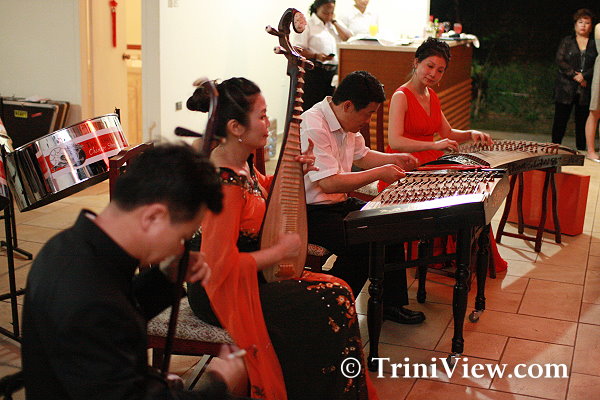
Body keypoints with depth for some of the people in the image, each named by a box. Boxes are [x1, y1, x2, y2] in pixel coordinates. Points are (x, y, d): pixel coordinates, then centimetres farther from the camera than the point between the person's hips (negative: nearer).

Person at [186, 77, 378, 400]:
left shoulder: (240, 160, 0)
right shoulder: (225, 185, -29)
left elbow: (262, 188, 23)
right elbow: (222, 266, -29)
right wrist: (281, 250, -19)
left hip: (247, 273, 9)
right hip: (226, 291, -9)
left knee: (336, 289, 4)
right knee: (334, 303, -13)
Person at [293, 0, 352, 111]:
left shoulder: (334, 24, 18)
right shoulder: (308, 25, -2)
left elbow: (348, 38, 7)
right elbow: (298, 50, -9)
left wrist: (334, 21, 5)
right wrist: (316, 56, -23)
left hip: (333, 72, 6)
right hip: (315, 72, -6)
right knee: (310, 107, -7)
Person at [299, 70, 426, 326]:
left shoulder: (346, 124, 8)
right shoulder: (313, 128, -23)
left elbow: (362, 156, 26)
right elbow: (329, 182, -29)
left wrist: (394, 160, 10)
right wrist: (379, 173, -22)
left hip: (339, 203, 10)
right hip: (310, 212, -10)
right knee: (362, 246, -26)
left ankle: (391, 303, 10)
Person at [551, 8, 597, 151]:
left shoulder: (595, 44, 9)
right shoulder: (567, 42, 10)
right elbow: (559, 60, -2)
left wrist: (584, 76, -16)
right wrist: (574, 75, -13)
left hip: (585, 90, 1)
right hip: (565, 88, 0)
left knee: (582, 121, 2)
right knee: (560, 120, 1)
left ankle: (581, 150, 8)